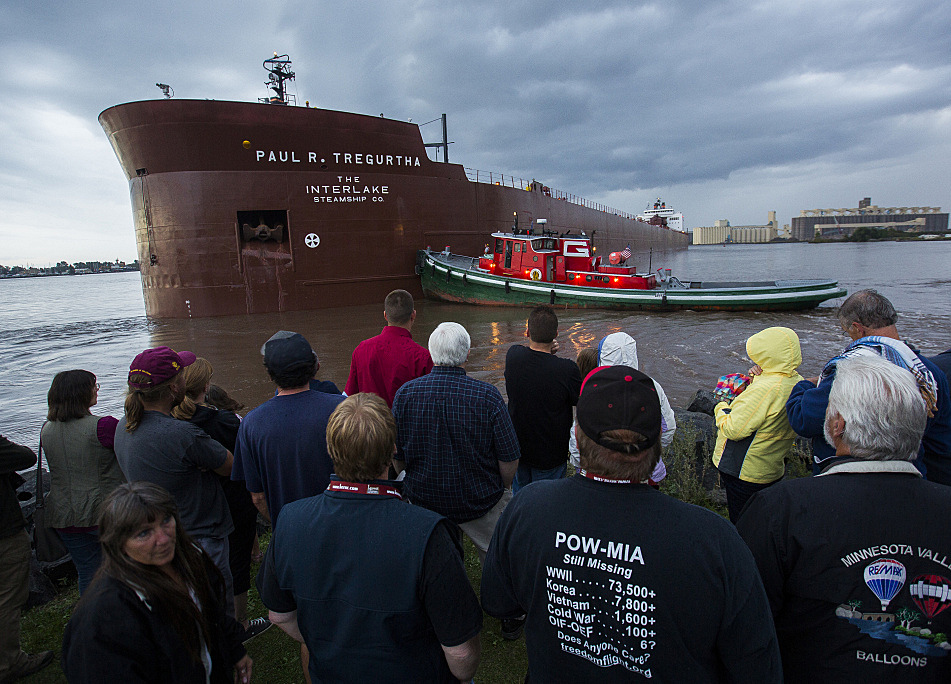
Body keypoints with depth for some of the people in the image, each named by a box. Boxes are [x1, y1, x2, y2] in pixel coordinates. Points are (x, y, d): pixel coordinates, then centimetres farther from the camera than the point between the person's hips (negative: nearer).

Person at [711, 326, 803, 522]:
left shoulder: (766, 388, -28)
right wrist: (757, 378, 0)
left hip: (745, 473, -8)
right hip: (774, 469, 9)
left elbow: (734, 429, -26)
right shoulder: (798, 383, -1)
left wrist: (721, 408, -7)